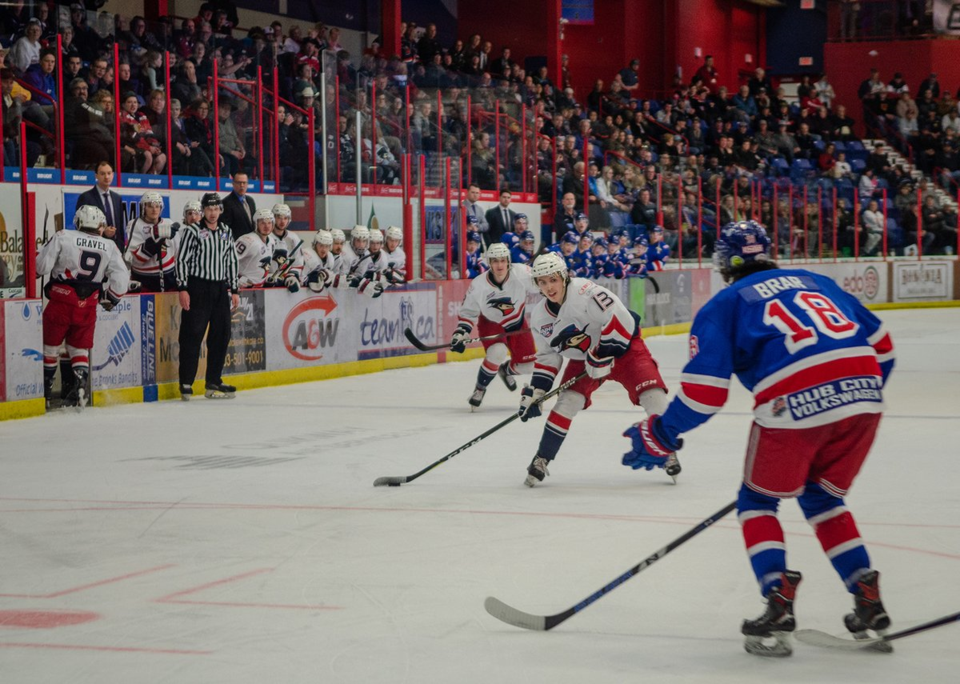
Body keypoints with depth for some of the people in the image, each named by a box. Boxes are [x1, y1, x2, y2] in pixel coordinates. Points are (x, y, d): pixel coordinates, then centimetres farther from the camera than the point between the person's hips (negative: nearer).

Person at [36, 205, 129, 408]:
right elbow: (121, 279, 2)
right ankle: (80, 386, -3)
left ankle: (44, 391, 19)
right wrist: (110, 299, 18)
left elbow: (42, 265, -6)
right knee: (80, 348, 16)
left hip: (60, 302, -2)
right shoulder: (109, 246, 4)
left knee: (50, 345, 13)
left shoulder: (62, 237, -3)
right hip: (87, 307, 2)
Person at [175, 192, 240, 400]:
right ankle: (186, 384, -3)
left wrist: (234, 290, 13)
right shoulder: (192, 231, -4)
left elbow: (232, 262, 17)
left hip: (220, 289, 6)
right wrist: (183, 288, -14)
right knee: (192, 336, -7)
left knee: (222, 335, 6)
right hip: (197, 288, -6)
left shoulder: (226, 232, 13)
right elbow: (182, 260, -7)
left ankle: (213, 383, 14)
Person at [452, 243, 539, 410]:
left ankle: (506, 370, 37)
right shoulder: (478, 285, -24)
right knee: (497, 352, -31)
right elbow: (468, 312, -11)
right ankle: (479, 389, -7)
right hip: (490, 323, -3)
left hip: (517, 323, 3)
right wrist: (460, 334, -19)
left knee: (527, 365, 1)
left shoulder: (522, 273, -27)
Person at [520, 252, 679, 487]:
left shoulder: (585, 292, -29)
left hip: (622, 346, -5)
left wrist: (602, 356, -26)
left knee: (652, 394, -17)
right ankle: (542, 460, -1)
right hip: (583, 358, 5)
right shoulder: (539, 317, -6)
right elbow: (547, 358, 6)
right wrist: (534, 392, -1)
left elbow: (621, 321, -32)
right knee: (568, 401, -12)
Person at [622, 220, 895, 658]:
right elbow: (879, 344, 25)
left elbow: (704, 391, 3)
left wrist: (660, 435, 15)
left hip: (794, 407, -5)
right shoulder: (813, 281, 27)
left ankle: (778, 606, 2)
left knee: (758, 501, 18)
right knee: (822, 500, 26)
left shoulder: (724, 305, 13)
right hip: (863, 395, 5)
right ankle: (868, 605, 17)